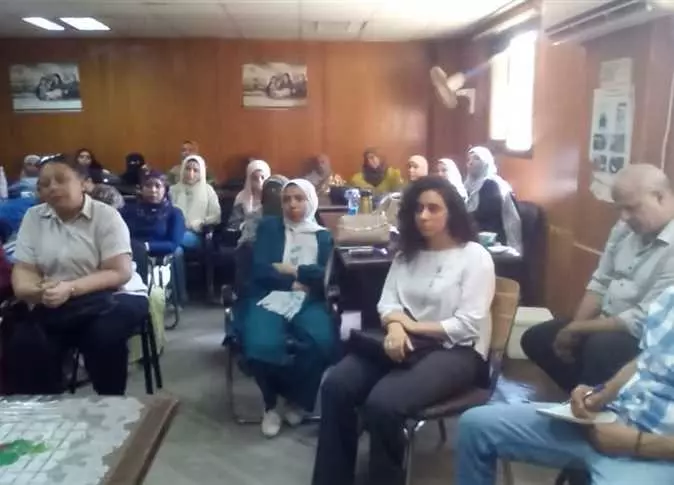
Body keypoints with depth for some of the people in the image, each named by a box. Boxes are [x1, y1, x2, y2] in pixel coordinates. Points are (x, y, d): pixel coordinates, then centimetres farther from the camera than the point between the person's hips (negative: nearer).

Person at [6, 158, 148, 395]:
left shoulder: (105, 215, -6)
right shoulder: (33, 217, 6)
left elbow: (120, 273, -13)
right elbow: (23, 270, 2)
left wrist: (70, 289, -28)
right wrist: (38, 291, -23)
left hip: (113, 298, -3)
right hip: (56, 305, 3)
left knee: (103, 336, -33)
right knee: (24, 344, -24)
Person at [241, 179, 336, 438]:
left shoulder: (324, 235, 16)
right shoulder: (269, 226, 15)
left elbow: (328, 274, -1)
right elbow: (259, 270, 2)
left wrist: (293, 270, -4)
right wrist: (295, 282, -4)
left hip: (309, 302, 1)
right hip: (270, 299, 0)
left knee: (323, 341, -33)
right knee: (260, 347, -32)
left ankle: (296, 400, -3)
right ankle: (272, 403, 2)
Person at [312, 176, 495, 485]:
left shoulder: (475, 256, -3)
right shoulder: (406, 254, 16)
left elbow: (467, 326, -10)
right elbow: (387, 304, 9)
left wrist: (412, 325, -10)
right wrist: (395, 326, -14)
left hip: (455, 351, -5)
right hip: (407, 343, 6)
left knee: (382, 403, -31)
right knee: (335, 386, -19)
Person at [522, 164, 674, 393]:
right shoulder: (625, 229, 3)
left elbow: (643, 321, -26)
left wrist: (577, 329, -18)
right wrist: (573, 327, -6)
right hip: (606, 326, 9)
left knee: (600, 346, -37)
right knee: (535, 339, 6)